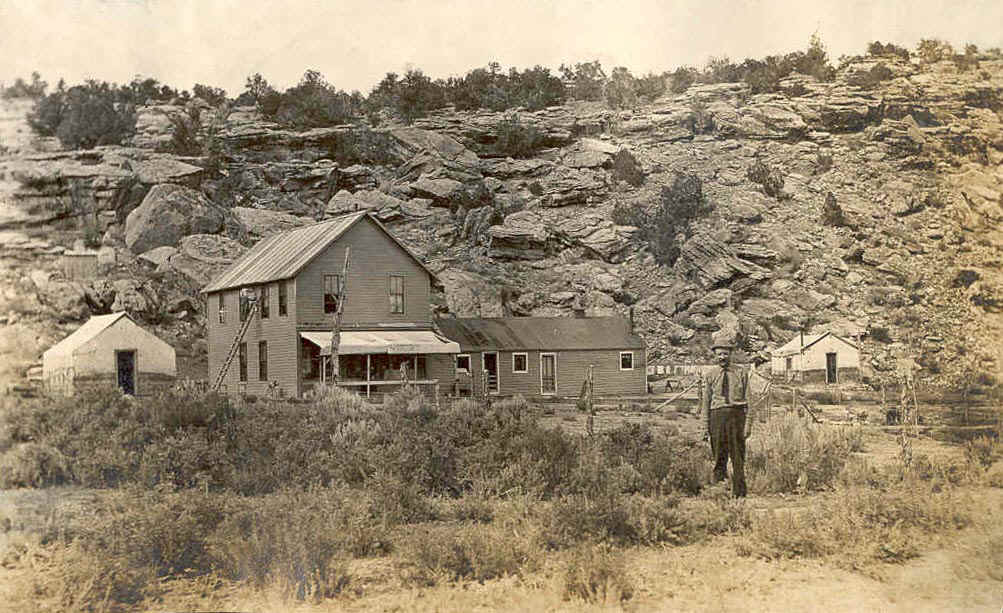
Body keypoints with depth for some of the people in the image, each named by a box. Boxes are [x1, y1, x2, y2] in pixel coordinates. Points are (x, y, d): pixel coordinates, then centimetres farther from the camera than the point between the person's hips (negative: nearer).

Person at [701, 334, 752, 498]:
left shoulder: (741, 374, 6)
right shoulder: (710, 376, 8)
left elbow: (747, 401, 5)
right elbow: (706, 402, 9)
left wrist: (748, 424, -3)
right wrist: (706, 426, 3)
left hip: (737, 414, -1)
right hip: (717, 415, 1)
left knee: (738, 457, 3)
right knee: (719, 457, 3)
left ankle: (739, 493, 10)